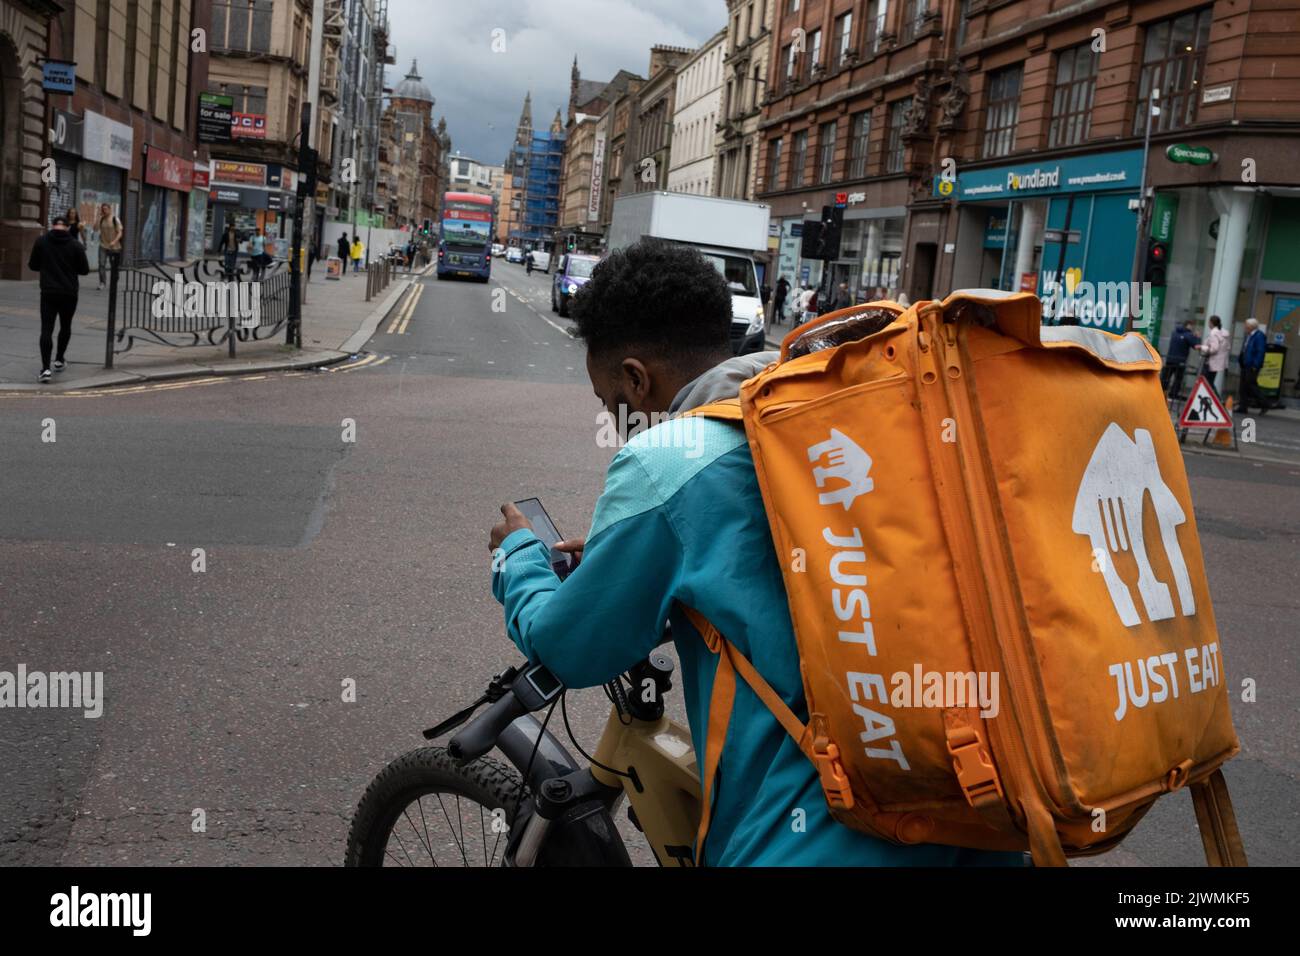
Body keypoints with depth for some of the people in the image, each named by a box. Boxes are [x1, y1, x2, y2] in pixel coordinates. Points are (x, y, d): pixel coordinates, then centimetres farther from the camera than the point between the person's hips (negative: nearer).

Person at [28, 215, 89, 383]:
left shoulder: (41, 241, -2)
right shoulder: (75, 245, -5)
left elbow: (33, 265, 5)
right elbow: (85, 270, -2)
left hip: (48, 292, 0)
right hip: (69, 293, 0)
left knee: (46, 329, -3)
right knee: (65, 326, 20)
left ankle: (45, 368, -15)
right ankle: (59, 360, 30)